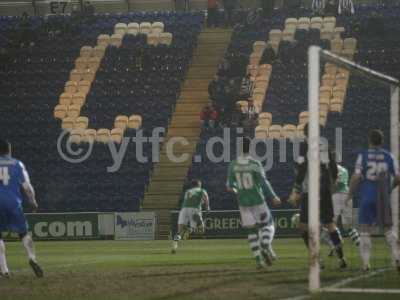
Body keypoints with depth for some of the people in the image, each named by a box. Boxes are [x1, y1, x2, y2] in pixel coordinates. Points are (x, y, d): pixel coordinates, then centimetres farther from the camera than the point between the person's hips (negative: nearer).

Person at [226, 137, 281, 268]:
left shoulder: (233, 165, -3)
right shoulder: (255, 164, -14)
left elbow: (230, 184, 6)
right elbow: (263, 182, -17)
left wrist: (232, 188, 30)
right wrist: (273, 197, -8)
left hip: (243, 202, 3)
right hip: (257, 200, -3)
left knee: (252, 230, 11)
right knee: (267, 224, 14)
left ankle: (258, 258, 2)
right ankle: (265, 246, -12)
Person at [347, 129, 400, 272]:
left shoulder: (363, 155, -4)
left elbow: (356, 177, -10)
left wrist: (350, 194, 2)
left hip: (366, 197, -1)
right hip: (383, 198, 1)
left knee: (365, 231, 7)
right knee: (389, 228, 13)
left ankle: (366, 262, 1)